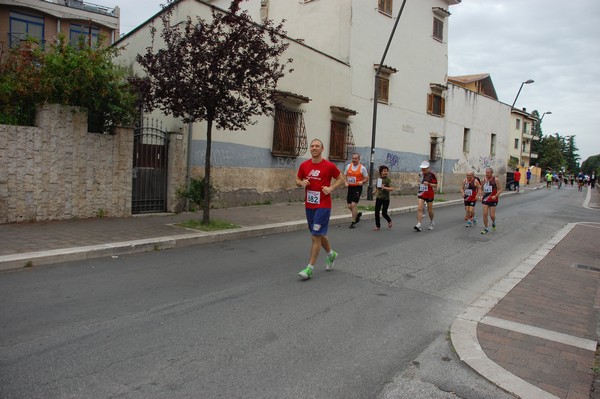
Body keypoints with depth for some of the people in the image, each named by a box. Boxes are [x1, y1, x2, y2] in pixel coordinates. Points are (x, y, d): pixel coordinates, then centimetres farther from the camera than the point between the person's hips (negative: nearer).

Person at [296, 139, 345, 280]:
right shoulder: (304, 165, 3)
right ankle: (331, 254, 42)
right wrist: (302, 183, -8)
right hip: (309, 205, 5)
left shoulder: (329, 166, -7)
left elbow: (341, 179, 4)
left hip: (323, 206, -5)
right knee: (319, 234, 17)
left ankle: (310, 268, 0)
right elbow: (297, 180, 15)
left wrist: (331, 188, -12)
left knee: (316, 235, -7)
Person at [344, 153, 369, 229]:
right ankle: (358, 214, 37)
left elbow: (367, 178, 0)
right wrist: (346, 182, -2)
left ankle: (353, 222, 0)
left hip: (357, 188, -5)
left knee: (354, 204, -12)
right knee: (349, 206, 7)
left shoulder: (362, 168, -5)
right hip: (350, 187, 5)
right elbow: (344, 175, 17)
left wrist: (362, 182, -20)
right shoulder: (348, 166, 6)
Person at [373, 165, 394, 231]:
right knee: (376, 212, -3)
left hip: (386, 199, -3)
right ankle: (377, 226, 10)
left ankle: (389, 221, 29)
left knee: (384, 213, -2)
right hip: (379, 198, 4)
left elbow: (392, 189, -20)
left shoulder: (388, 179, -8)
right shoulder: (378, 179, 5)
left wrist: (384, 188, -30)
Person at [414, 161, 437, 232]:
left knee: (430, 210, 10)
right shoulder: (421, 174, 5)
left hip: (429, 195, -3)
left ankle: (431, 223, 35)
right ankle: (418, 225, -18)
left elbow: (436, 185, -11)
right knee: (419, 209, -12)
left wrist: (429, 184, -26)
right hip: (421, 194, 3)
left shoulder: (431, 175, -11)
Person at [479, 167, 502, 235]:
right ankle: (486, 229, 7)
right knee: (485, 214, -4)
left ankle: (493, 222, 33)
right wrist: (481, 196, 0)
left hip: (493, 199, -3)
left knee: (492, 215, -1)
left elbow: (500, 189, -7)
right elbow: (482, 189, 15)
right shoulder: (484, 179, 2)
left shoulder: (495, 180, -9)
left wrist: (495, 196, -22)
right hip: (485, 199, 3)